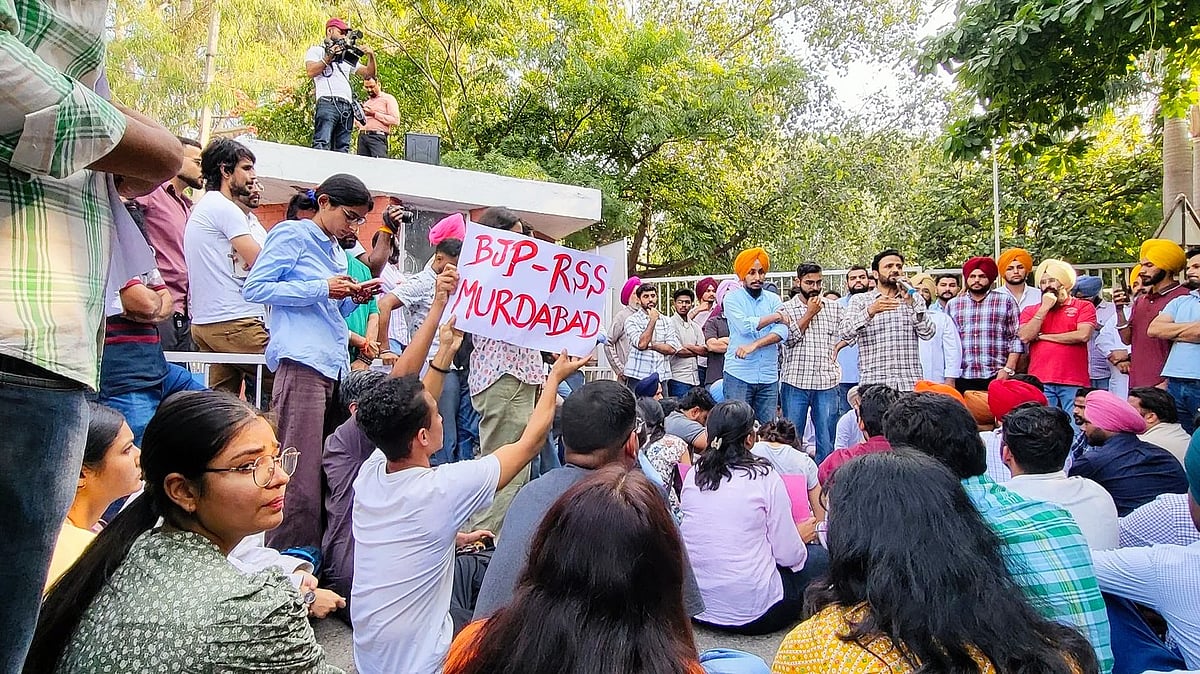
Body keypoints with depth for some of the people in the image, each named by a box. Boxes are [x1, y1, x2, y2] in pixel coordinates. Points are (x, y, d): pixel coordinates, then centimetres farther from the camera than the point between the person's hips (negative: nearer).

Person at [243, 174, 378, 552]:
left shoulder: (337, 252, 25)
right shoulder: (292, 234, 1)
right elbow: (255, 288, -8)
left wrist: (354, 299, 11)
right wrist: (323, 289, -11)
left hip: (334, 366, 8)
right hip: (301, 363, -8)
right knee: (299, 471, -9)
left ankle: (317, 551, 16)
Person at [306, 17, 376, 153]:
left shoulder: (346, 57, 34)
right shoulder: (316, 50, 19)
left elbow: (369, 73, 29)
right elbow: (310, 72, 0)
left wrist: (371, 55, 13)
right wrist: (329, 57, -2)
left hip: (347, 106, 5)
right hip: (328, 102, -5)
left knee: (342, 150, -6)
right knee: (321, 145, -22)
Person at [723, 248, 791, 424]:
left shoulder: (773, 299, 11)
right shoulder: (732, 298, 2)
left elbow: (782, 332, -4)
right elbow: (745, 326, -15)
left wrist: (754, 345, -18)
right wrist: (776, 316, -3)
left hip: (769, 376, 3)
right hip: (738, 376, -3)